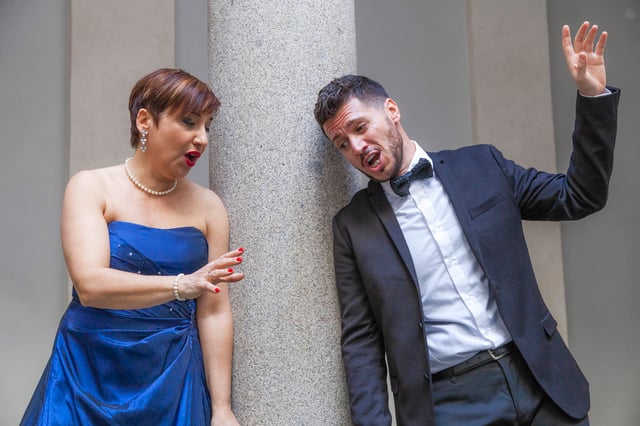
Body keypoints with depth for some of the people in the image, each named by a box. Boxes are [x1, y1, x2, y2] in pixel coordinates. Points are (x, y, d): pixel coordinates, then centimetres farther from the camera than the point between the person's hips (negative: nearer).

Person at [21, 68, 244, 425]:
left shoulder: (208, 206, 0)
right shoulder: (91, 188, -5)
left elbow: (214, 313, -2)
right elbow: (90, 285, -19)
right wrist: (181, 285, -34)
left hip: (173, 381, 2)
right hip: (91, 374, -1)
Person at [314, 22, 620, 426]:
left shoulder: (481, 165, 5)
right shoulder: (352, 224, 2)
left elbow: (579, 196, 8)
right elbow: (361, 340, 2)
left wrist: (593, 94, 0)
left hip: (539, 380, 2)